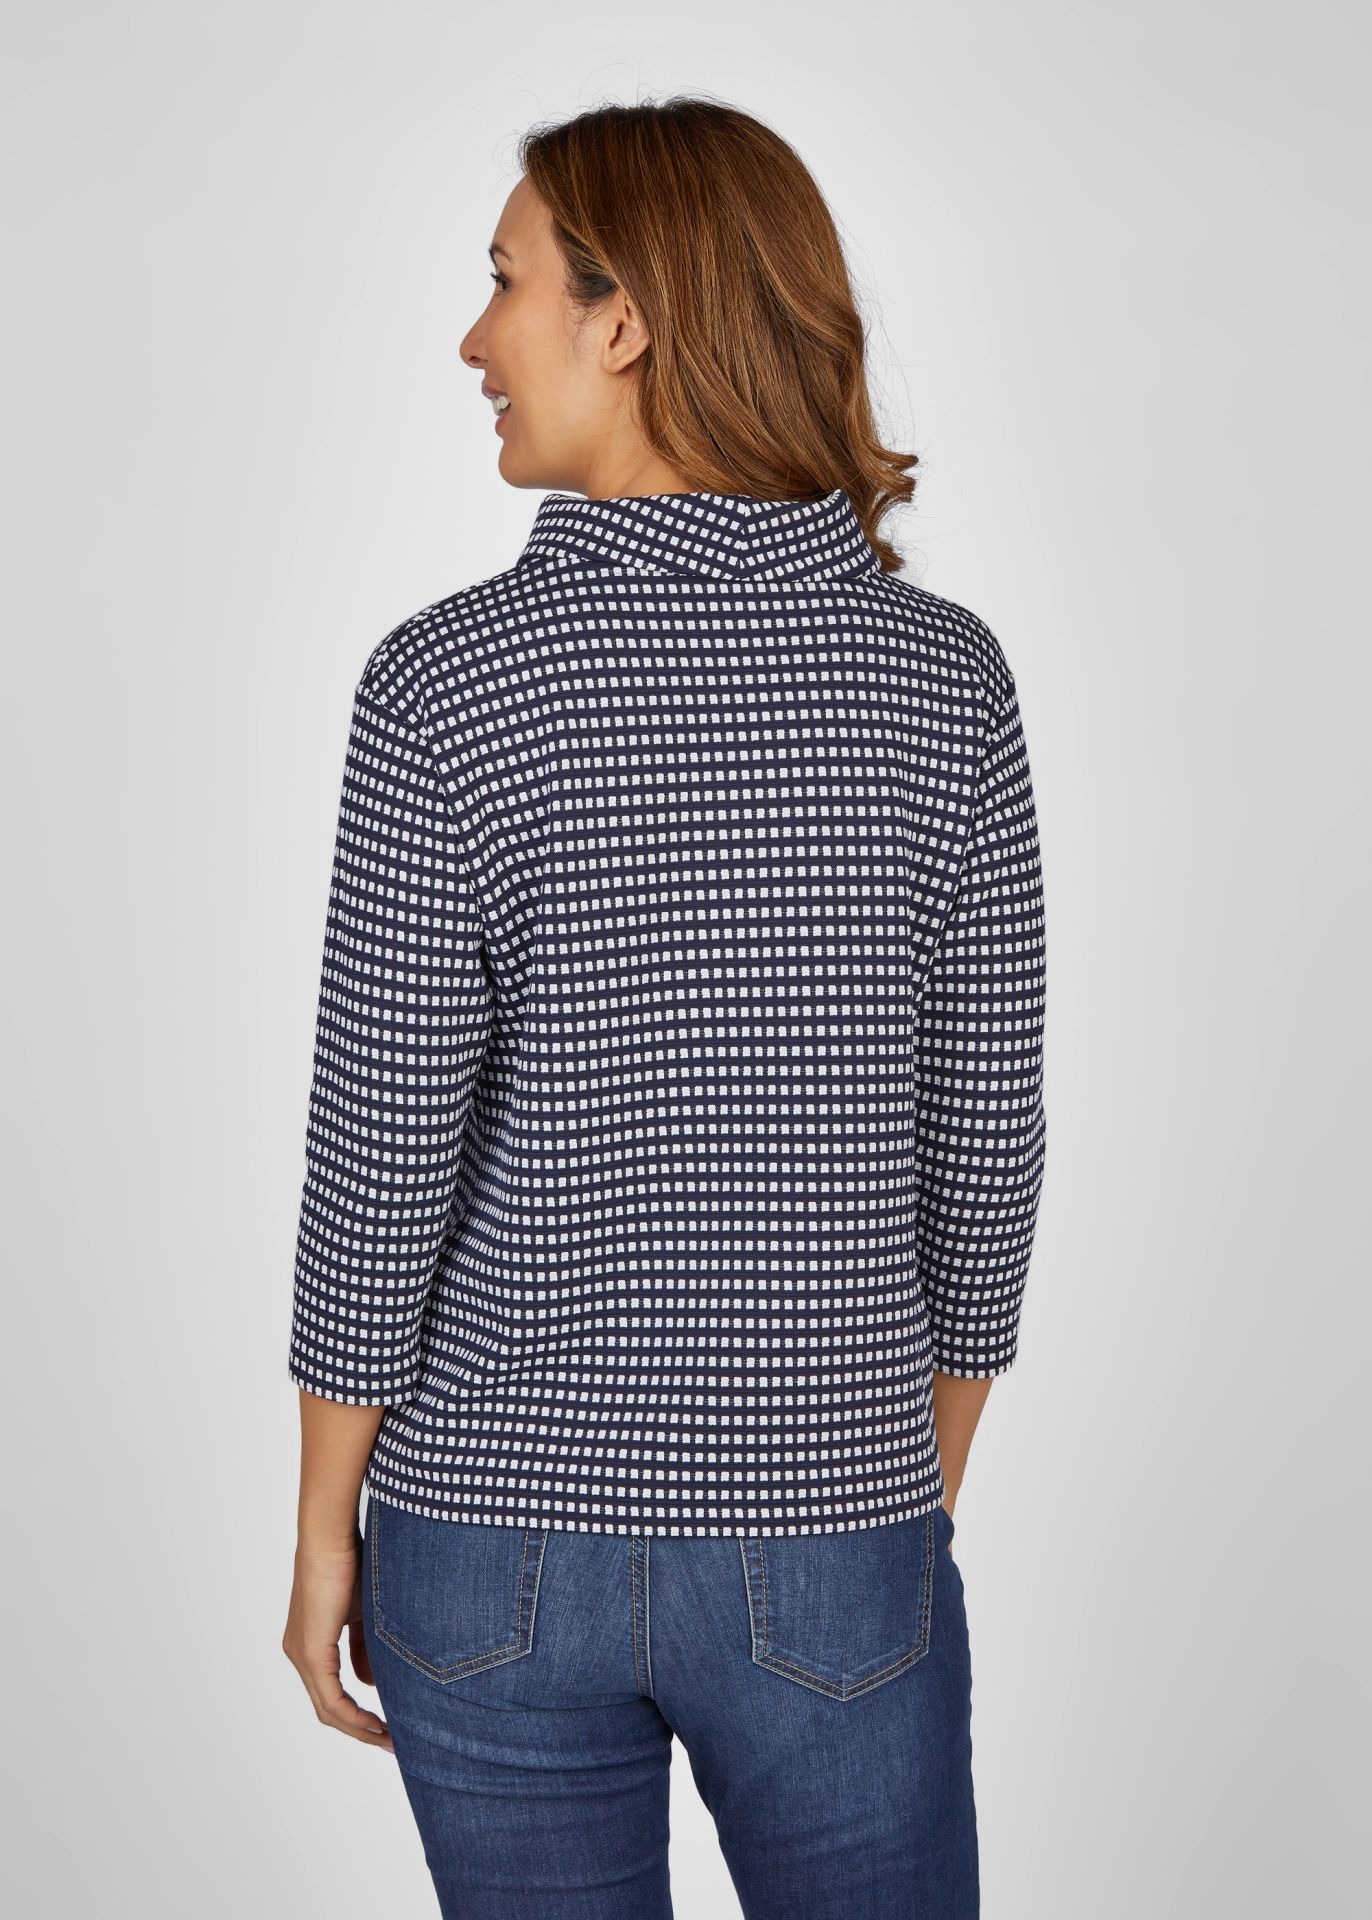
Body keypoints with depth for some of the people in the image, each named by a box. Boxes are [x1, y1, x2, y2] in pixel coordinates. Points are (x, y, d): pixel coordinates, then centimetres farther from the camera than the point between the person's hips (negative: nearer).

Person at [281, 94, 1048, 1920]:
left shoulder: (448, 685, -14)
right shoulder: (942, 675, -8)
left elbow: (380, 1171, -12)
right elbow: (979, 1142, -3)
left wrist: (324, 1532, 3)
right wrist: (925, 1493, 11)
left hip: (502, 1543, 0)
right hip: (825, 1555, 1)